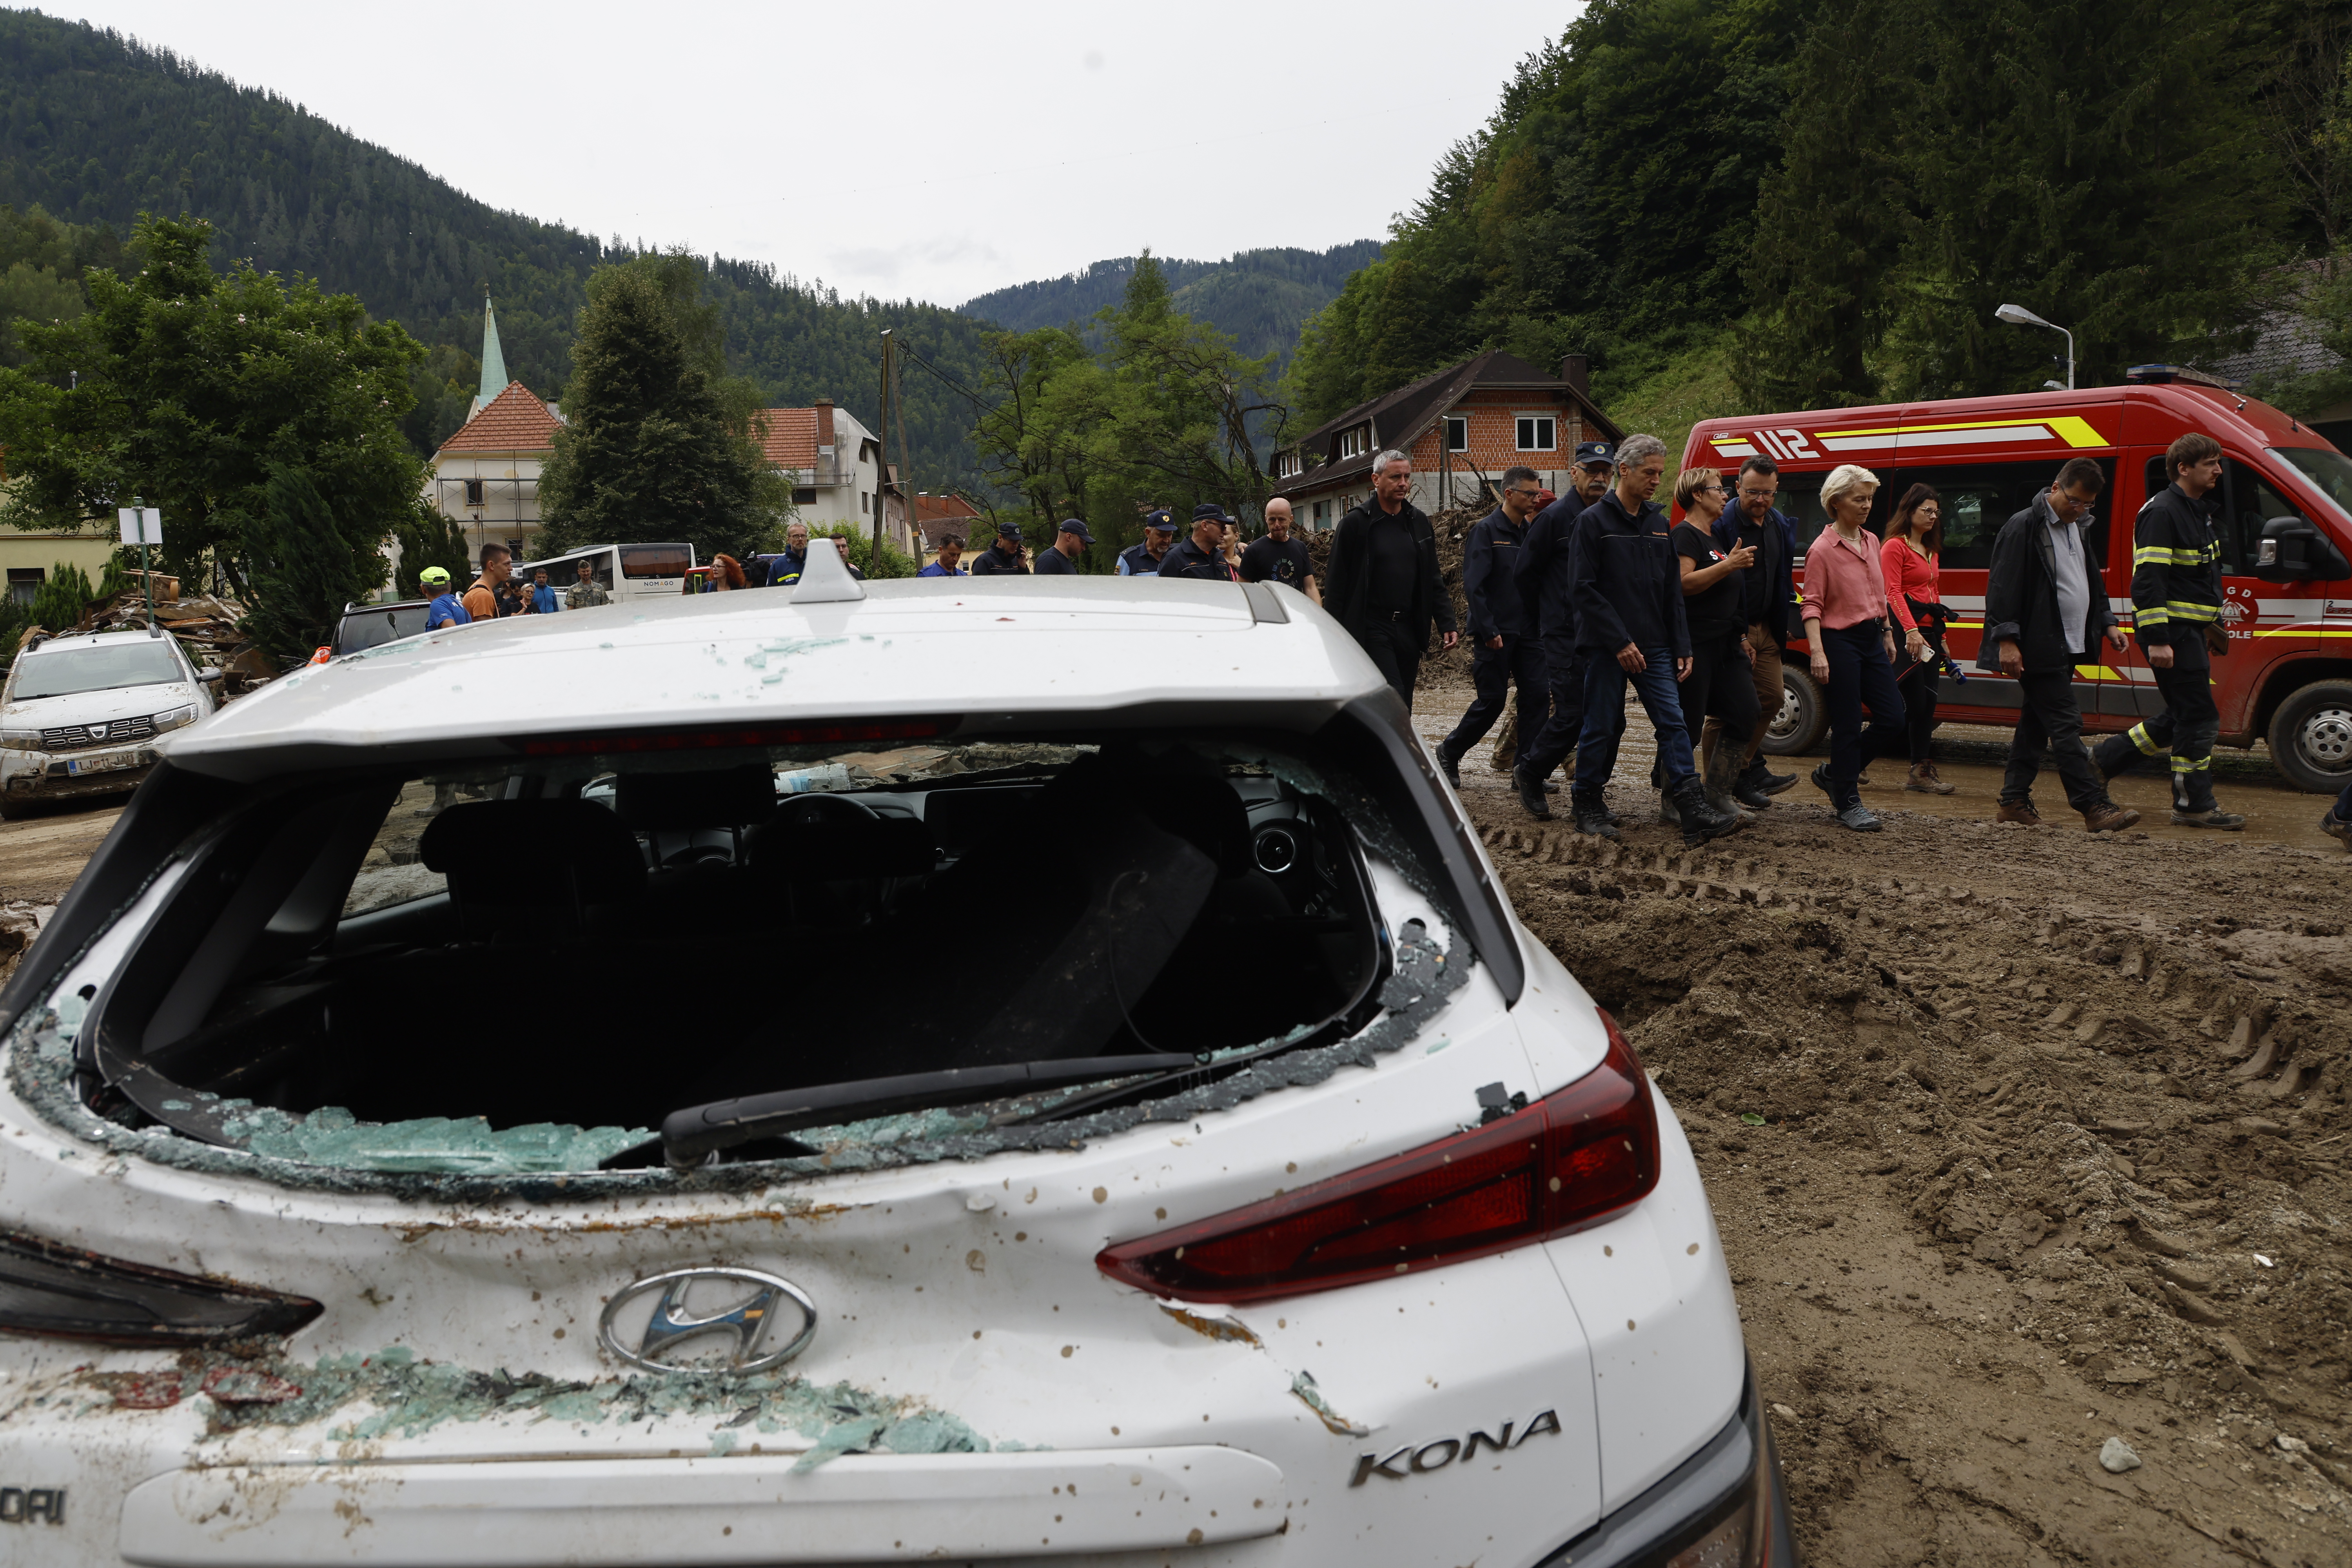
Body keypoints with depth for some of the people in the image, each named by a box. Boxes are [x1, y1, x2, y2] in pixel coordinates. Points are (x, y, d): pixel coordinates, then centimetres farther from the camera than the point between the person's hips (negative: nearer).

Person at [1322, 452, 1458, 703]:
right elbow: (1337, 584, -5)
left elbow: (1433, 581, 16)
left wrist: (1447, 624, 6)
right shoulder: (1356, 523, -4)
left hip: (1409, 631, 6)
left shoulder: (1419, 522, 13)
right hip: (1371, 630, -6)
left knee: (1404, 708, 9)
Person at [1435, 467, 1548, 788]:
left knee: (1537, 697, 0)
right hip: (1496, 634, -6)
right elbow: (1473, 585, -13)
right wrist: (1489, 631, -17)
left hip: (1527, 631, 6)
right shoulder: (1486, 530, -7)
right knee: (1492, 701, -2)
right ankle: (1449, 752, 18)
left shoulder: (1530, 532, 12)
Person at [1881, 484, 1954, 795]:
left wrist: (1941, 635, 20)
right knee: (1915, 702, -12)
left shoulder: (1931, 550, 22)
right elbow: (1893, 592, -15)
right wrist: (1911, 630, -26)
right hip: (1907, 631, -8)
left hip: (1929, 632, 8)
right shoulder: (1895, 546, -5)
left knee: (1927, 704, 6)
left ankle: (1921, 771, 9)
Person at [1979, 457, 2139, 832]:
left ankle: (2014, 802, 16)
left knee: (2036, 724, 11)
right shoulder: (2024, 527, -11)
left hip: (2067, 647, 9)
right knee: (2065, 725, -10)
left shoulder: (2077, 528, 17)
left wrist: (2107, 623, 19)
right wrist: (2007, 639, -21)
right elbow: (2004, 587, -16)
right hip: (2039, 649, -9)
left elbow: (2092, 581, 28)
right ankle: (2095, 807, -11)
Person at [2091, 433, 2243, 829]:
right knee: (2198, 717, -5)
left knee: (2183, 715, 14)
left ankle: (2104, 759, 22)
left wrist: (2211, 623, 25)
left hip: (2191, 631, 10)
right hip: (2172, 632, -10)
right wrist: (2157, 639, -25)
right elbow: (2147, 579, -22)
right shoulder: (2162, 512, -15)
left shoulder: (2198, 511, 16)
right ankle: (2194, 804, 4)